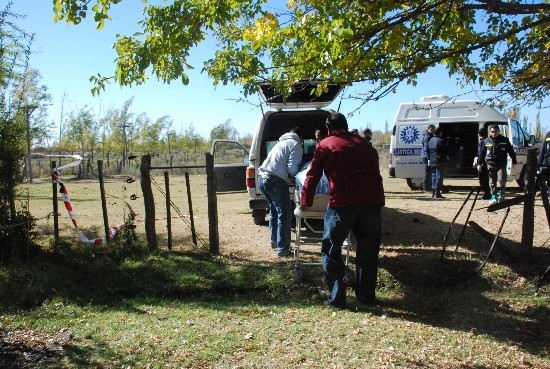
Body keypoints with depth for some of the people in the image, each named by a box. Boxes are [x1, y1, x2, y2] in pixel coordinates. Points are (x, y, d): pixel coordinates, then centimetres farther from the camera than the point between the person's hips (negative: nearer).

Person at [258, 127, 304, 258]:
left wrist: (288, 174, 25)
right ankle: (282, 249, -2)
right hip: (276, 181, -9)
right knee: (284, 214, -2)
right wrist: (294, 174, 11)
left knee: (274, 211, 24)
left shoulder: (281, 142, 26)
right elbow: (292, 168, -11)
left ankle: (274, 241, 34)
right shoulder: (296, 145, 2)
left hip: (263, 178, 9)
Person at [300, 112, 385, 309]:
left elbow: (312, 176, 13)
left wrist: (305, 202, 25)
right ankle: (366, 296, 23)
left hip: (342, 202, -4)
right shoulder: (363, 143, 23)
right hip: (373, 200, 4)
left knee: (331, 250, 9)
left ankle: (336, 298, 6)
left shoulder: (325, 145, 12)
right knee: (368, 250, 17)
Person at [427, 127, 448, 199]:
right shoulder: (441, 141, -14)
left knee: (434, 176, 15)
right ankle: (437, 193, -7)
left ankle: (433, 192, 18)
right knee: (439, 176, -5)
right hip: (440, 161, -8)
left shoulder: (431, 140, 11)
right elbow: (446, 151, -11)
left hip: (432, 161, 8)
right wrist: (446, 155, 8)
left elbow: (428, 151, 15)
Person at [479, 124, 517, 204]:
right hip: (490, 164, 2)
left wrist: (514, 161, 8)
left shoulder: (504, 140, 2)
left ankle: (501, 192, 12)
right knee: (492, 182, 6)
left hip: (501, 164, -2)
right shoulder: (486, 141, 6)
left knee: (501, 180, -14)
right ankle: (494, 196, 16)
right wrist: (480, 163, 15)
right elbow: (482, 153, 14)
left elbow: (511, 151, 8)